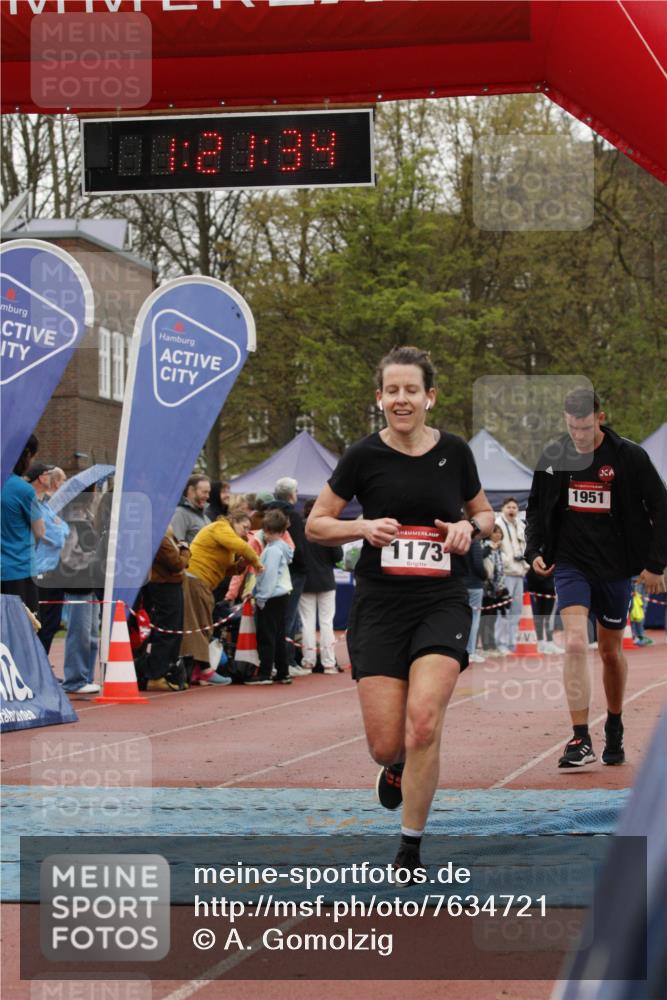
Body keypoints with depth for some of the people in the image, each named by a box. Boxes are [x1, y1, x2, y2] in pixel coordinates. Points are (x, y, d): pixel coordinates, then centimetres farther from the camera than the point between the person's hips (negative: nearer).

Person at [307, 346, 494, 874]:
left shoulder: (454, 451, 3)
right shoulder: (363, 456, -2)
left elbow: (484, 513, 18)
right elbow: (316, 524, 5)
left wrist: (469, 527, -4)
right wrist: (364, 526, -12)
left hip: (442, 602, 0)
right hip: (379, 606, 0)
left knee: (423, 723, -20)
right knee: (386, 745, -3)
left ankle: (410, 851, -4)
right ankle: (399, 766, 38)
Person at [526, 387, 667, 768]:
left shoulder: (630, 457, -8)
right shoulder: (554, 456, -1)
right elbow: (537, 508, 14)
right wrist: (536, 551, 1)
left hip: (616, 567, -1)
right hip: (571, 564, 1)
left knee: (611, 651, 13)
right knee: (576, 643, -17)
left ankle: (615, 731, 35)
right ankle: (581, 740, -17)